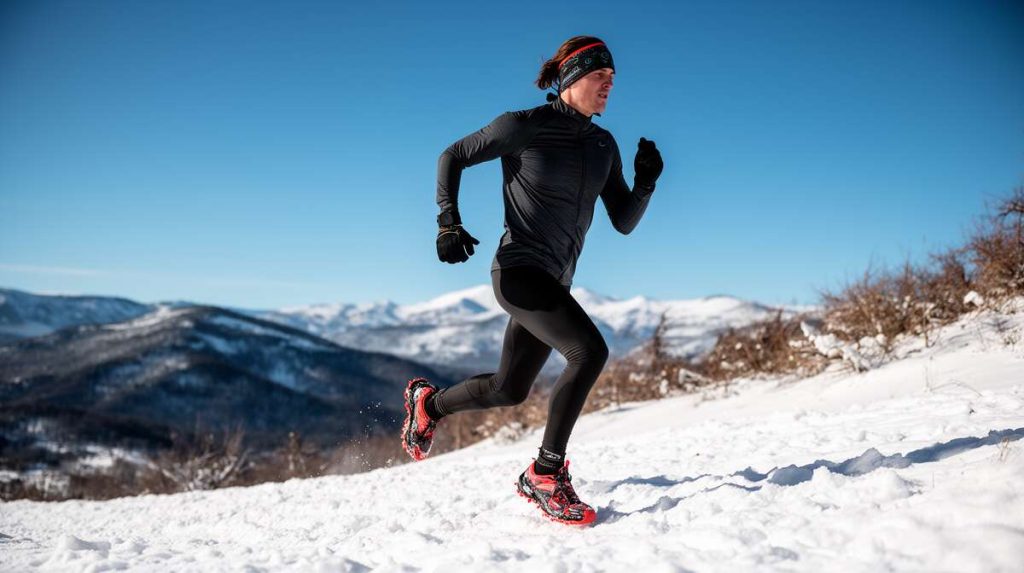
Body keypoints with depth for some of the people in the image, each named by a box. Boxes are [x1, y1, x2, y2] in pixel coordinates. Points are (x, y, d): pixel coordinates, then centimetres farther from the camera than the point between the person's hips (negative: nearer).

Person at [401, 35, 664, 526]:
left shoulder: (603, 145, 7)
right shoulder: (524, 127, -10)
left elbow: (624, 222, 9)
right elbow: (452, 157, 0)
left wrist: (646, 181, -9)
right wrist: (448, 222, -12)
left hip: (555, 281, 8)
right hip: (518, 270, -8)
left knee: (510, 390, 16)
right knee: (590, 351, -26)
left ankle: (427, 401, 43)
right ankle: (545, 475, -12)